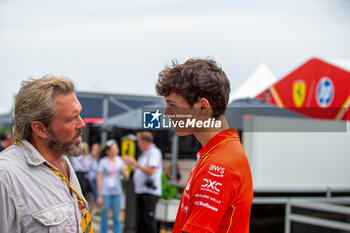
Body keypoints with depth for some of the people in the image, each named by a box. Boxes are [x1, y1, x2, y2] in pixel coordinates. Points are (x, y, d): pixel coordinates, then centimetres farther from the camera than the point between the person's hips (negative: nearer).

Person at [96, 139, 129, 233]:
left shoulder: (119, 160, 7)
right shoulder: (103, 162, -3)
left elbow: (126, 177, 11)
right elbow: (99, 179, -3)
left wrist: (124, 171, -11)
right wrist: (100, 196, -6)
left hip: (117, 193, 3)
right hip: (106, 192, -3)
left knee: (116, 217, 5)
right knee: (104, 217, 3)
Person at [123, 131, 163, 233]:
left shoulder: (154, 152, -8)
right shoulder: (145, 153, 20)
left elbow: (150, 171, -19)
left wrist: (136, 164, -14)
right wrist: (130, 164, 17)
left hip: (150, 191, -9)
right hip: (140, 190, 9)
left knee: (148, 219, -10)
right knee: (140, 219, 10)